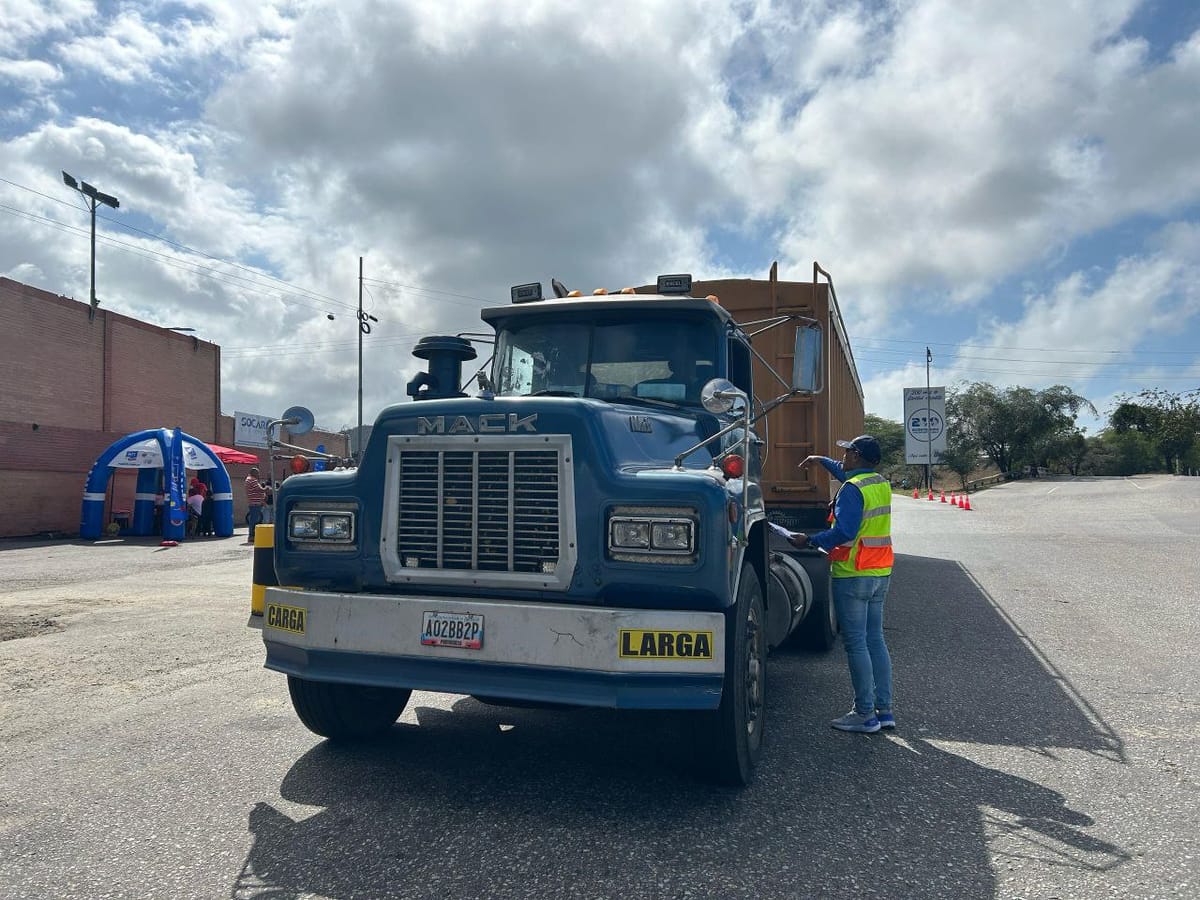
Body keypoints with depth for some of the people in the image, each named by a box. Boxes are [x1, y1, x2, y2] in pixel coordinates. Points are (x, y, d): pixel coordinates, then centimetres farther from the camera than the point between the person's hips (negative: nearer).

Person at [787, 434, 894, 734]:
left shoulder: (852, 489, -16)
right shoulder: (881, 483, 12)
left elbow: (844, 532, -23)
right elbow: (848, 473, 32)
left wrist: (810, 540, -14)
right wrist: (822, 460, 38)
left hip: (853, 575, -9)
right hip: (881, 574, 9)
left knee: (856, 644, -3)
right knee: (875, 640, 13)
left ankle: (865, 714, 2)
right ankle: (884, 709, 17)